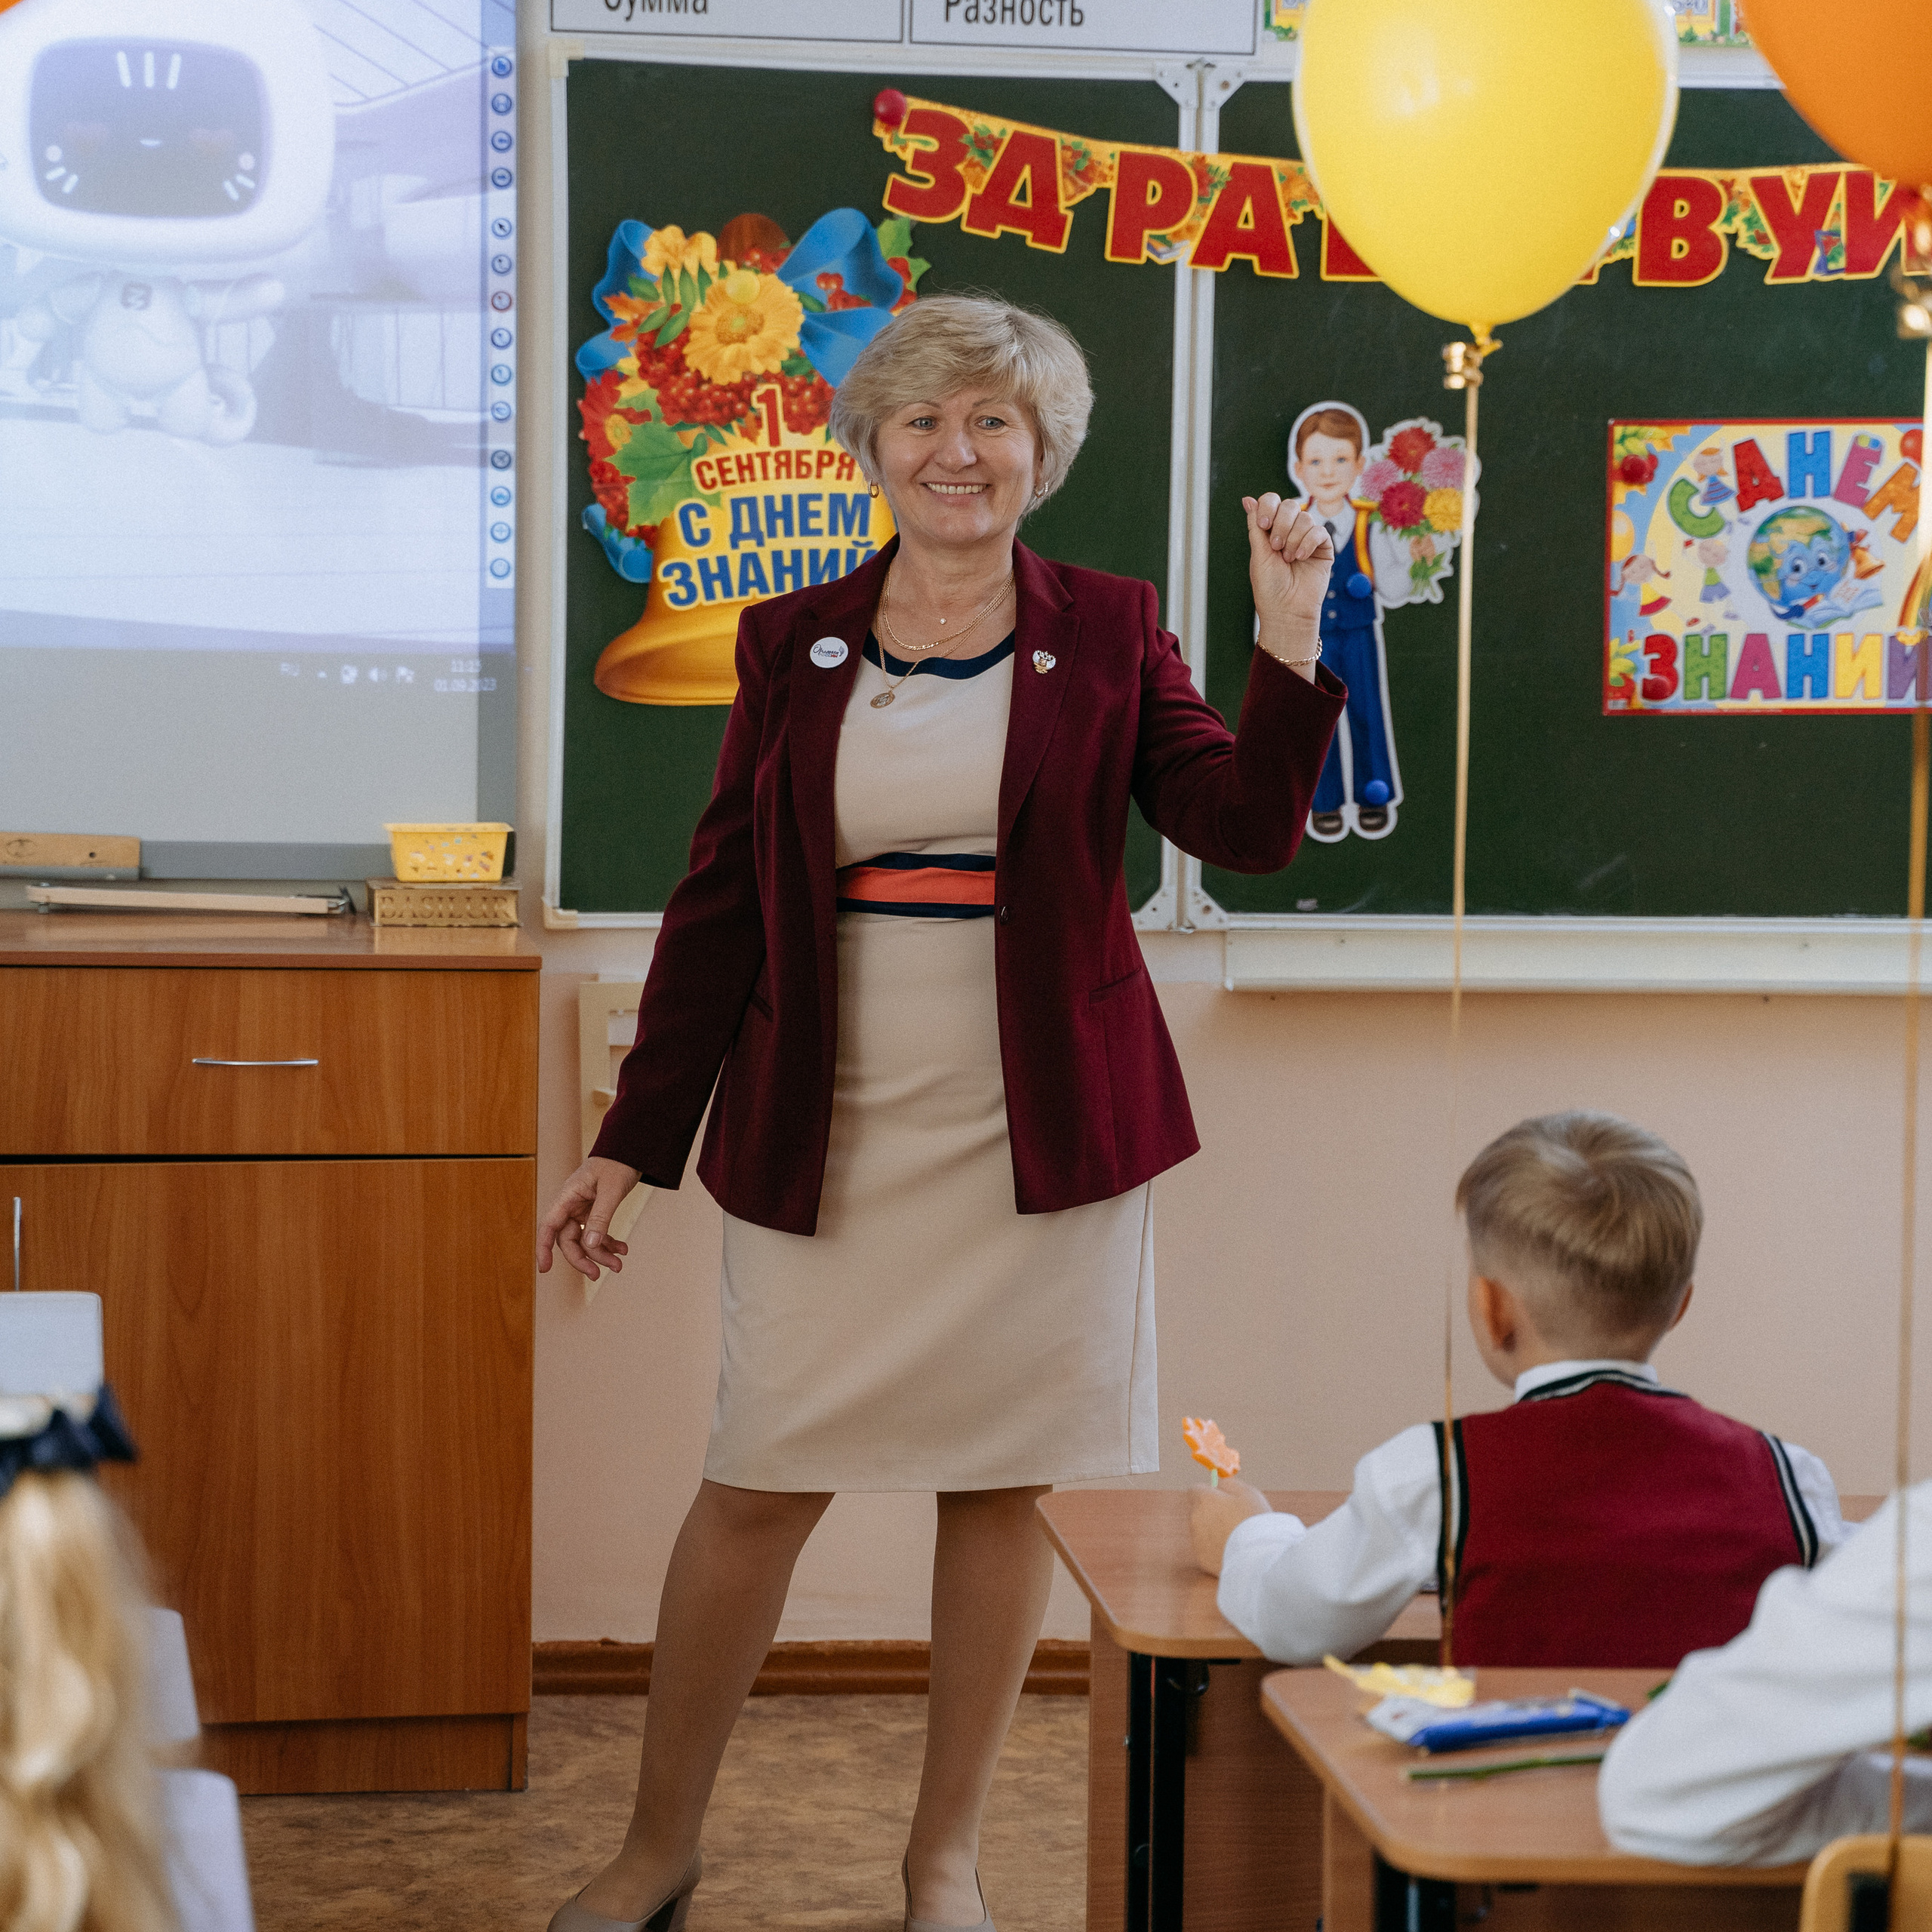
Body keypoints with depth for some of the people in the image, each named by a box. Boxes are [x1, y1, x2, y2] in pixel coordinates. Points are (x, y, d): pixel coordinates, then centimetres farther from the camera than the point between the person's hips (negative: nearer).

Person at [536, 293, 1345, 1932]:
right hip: (824, 1136, 0)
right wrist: (635, 1143, 4)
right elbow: (720, 903, 6)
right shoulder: (793, 645, 6)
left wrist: (1291, 644, -18)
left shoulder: (1105, 637, 4)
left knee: (1004, 1484, 5)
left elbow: (1247, 828, -6)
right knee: (757, 1486, 2)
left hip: (1040, 1133, 0)